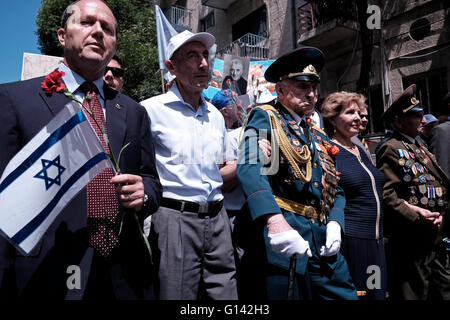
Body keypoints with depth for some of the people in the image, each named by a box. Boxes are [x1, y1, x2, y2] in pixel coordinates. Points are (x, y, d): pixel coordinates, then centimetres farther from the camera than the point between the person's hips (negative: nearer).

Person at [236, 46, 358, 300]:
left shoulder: (320, 138, 21)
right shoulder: (265, 119, 0)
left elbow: (336, 189, 21)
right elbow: (251, 170, -18)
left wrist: (335, 223, 0)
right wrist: (275, 222, -33)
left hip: (324, 242, 7)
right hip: (284, 239, -6)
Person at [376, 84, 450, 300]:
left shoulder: (420, 147, 17)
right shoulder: (391, 149, -13)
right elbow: (386, 194, -20)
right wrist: (416, 216, -24)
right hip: (412, 240, -9)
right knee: (414, 293, 4)